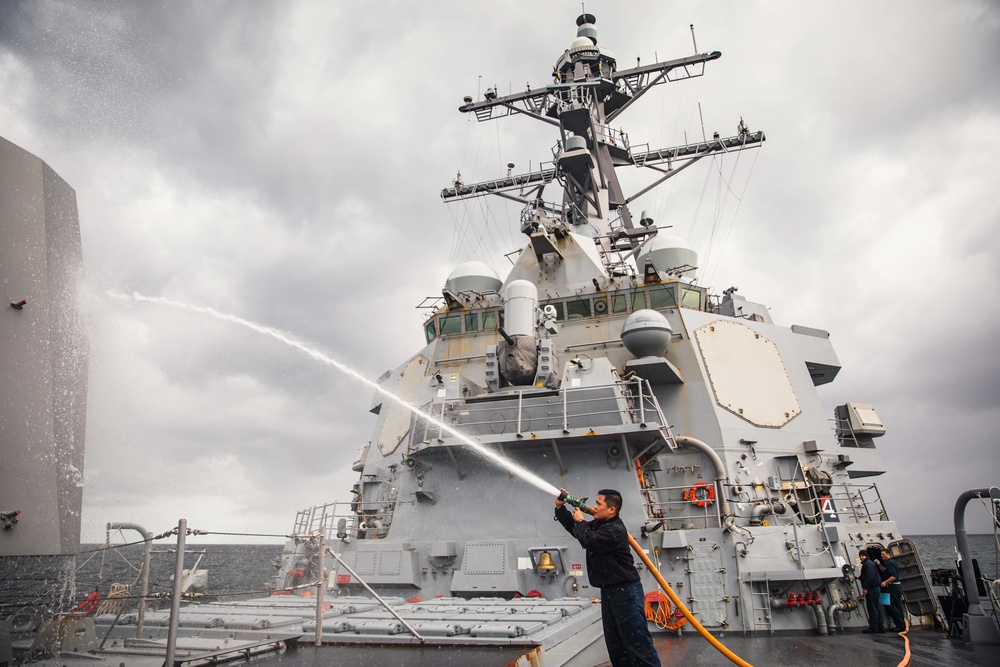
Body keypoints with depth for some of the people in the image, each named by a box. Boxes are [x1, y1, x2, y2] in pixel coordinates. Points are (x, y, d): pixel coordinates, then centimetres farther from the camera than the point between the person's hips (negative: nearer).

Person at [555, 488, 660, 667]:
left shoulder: (615, 530, -19)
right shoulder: (598, 524, 12)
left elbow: (588, 541, -24)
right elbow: (574, 528, 18)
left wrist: (581, 521, -7)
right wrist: (560, 507, 5)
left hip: (625, 590, -10)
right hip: (608, 590, 10)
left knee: (636, 639, -8)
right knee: (615, 642, 15)